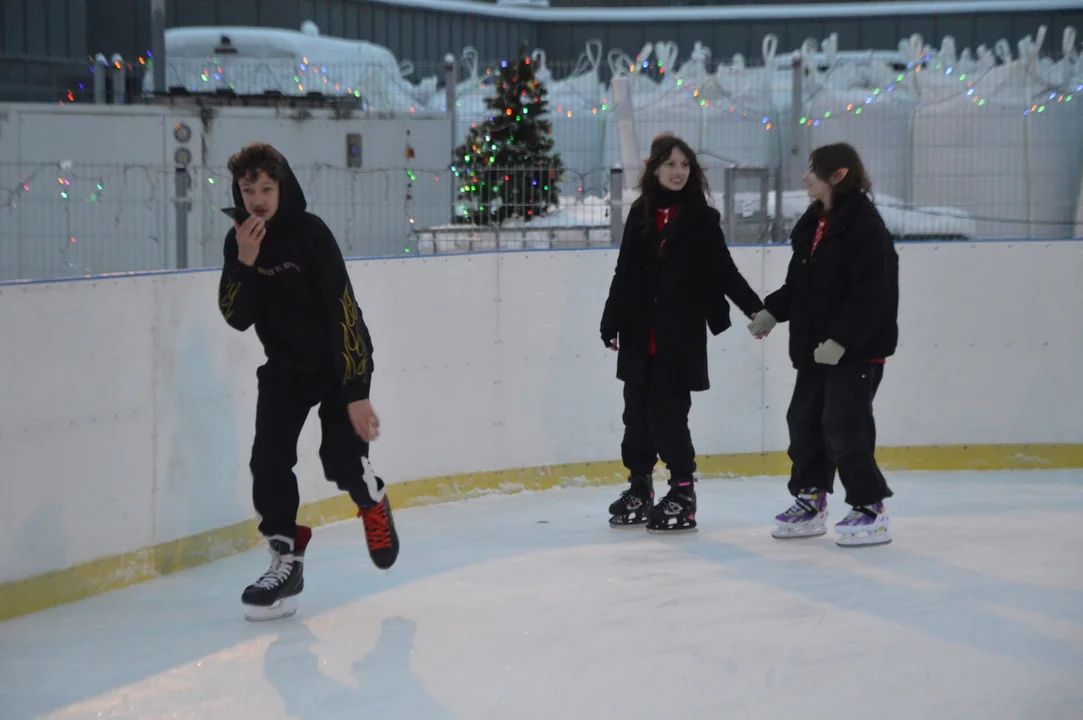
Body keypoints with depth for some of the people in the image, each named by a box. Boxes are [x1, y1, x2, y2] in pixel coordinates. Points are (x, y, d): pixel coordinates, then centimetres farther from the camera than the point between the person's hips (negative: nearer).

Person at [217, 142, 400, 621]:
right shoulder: (240, 240, -4)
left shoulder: (311, 234, -22)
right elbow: (237, 318, -10)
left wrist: (356, 393, -28)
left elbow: (344, 312, -24)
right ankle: (285, 559, 0)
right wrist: (244, 263, -27)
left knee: (342, 458, -15)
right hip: (284, 365, 5)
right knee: (268, 460, -11)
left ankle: (372, 501, 20)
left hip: (339, 361, -5)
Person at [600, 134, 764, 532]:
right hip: (639, 335, 4)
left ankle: (682, 495, 3)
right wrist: (611, 324, 8)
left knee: (668, 414, -5)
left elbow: (724, 271, -2)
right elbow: (624, 275, 10)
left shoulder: (701, 217, -2)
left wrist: (754, 308, -12)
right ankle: (639, 489, 22)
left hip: (681, 336, -4)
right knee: (637, 413, 9)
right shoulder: (641, 214, 7)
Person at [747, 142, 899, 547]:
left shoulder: (866, 228, -17)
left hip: (858, 350, -9)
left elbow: (872, 296, -22)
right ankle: (809, 502, 23)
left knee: (845, 427, -8)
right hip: (814, 347, 9)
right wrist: (772, 312, 9)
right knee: (804, 421, 12)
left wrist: (841, 340, -25)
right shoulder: (812, 225, 11)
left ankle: (870, 509, 3)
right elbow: (798, 285, 20)